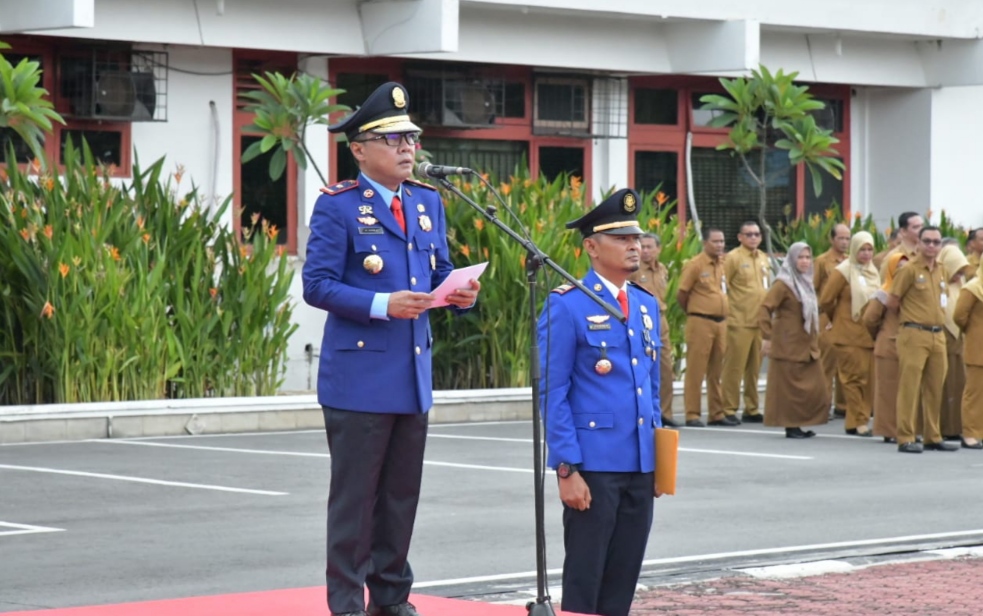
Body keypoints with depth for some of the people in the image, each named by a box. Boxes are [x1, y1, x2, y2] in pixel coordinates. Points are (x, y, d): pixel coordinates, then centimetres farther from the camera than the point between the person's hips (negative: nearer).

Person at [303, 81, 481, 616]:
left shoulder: (428, 203, 13)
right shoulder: (337, 206, -7)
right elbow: (317, 285, -13)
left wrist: (461, 293, -5)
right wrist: (383, 305, -23)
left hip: (413, 375, 7)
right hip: (359, 376, -6)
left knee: (402, 494, 13)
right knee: (354, 497, -1)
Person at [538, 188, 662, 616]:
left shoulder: (647, 305, 14)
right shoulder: (566, 306, -7)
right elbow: (552, 393, -10)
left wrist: (658, 458, 13)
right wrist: (567, 468, -15)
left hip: (640, 467, 6)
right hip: (592, 467, -6)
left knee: (623, 581, 9)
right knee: (584, 581, 0)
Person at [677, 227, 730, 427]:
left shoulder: (723, 264, 12)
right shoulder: (695, 265, -8)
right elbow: (681, 295, -4)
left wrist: (721, 313, 14)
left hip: (721, 323, 7)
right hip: (701, 323, -7)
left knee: (717, 371, 11)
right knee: (696, 371, -4)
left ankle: (717, 413, 16)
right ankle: (692, 415, -1)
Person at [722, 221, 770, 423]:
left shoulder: (764, 259, 14)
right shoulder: (732, 258, -7)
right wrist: (728, 311, -10)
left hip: (760, 321, 6)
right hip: (739, 322, -6)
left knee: (755, 368, 10)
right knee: (734, 367, -4)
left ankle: (751, 409, 16)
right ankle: (729, 410, 1)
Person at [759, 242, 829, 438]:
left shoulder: (806, 282, 15)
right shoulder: (783, 284, -10)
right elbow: (764, 309, -17)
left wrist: (815, 339, 16)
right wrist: (767, 337, -21)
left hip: (808, 345, 8)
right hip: (789, 346, -8)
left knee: (816, 390, 4)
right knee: (790, 387, -4)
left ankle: (802, 425, 12)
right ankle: (791, 427, 3)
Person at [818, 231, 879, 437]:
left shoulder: (872, 272, 14)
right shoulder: (843, 272, -6)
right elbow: (826, 301, -5)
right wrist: (838, 319, 8)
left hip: (868, 333, 6)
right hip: (849, 334, -6)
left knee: (867, 378, 4)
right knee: (853, 377, -5)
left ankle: (861, 419, 11)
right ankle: (857, 422, -2)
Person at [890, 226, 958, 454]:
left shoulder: (941, 270, 12)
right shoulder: (910, 269, -7)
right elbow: (894, 298, -5)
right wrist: (910, 315, 2)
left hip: (938, 336, 7)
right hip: (915, 334, -7)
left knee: (935, 388, 10)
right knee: (910, 387, -6)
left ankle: (933, 437, 18)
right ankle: (905, 438, -4)